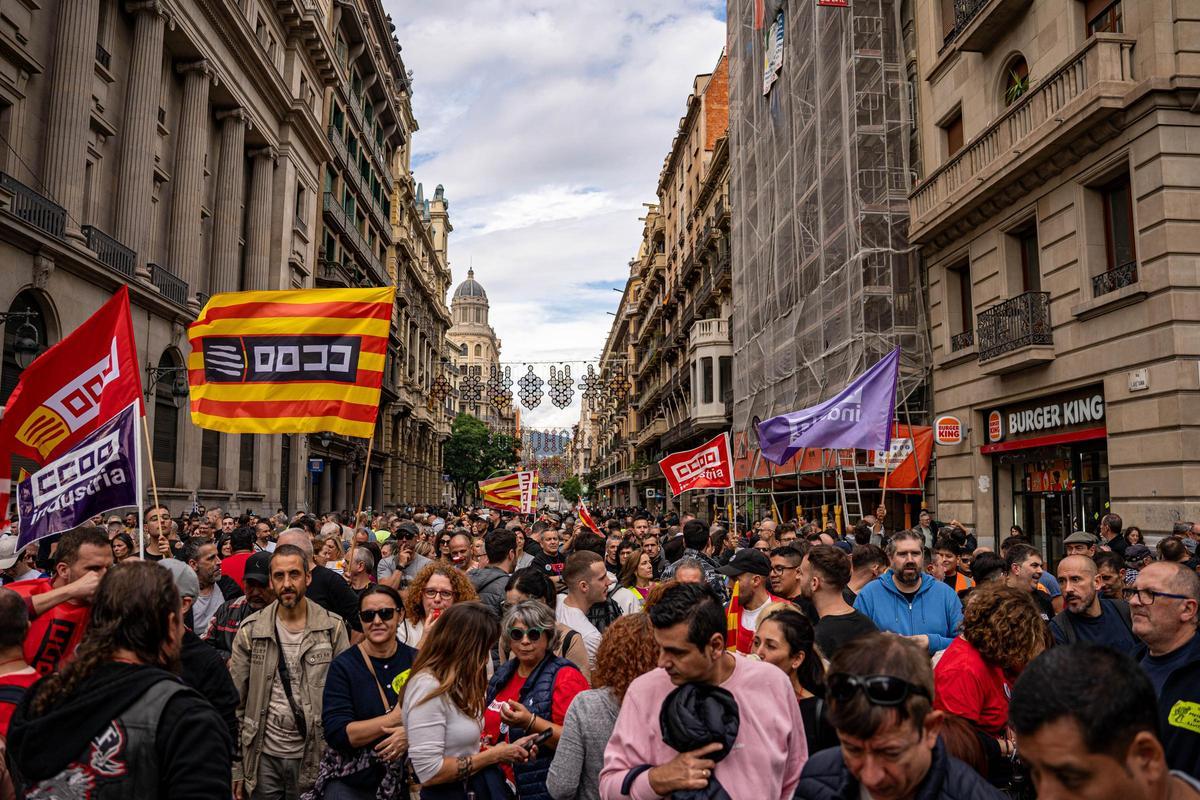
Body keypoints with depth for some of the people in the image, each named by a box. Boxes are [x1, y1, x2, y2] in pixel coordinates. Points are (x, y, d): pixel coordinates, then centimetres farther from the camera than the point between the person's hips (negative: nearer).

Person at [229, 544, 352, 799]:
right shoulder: (250, 630, -1)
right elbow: (235, 704, 2)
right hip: (264, 757, 1)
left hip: (315, 757, 0)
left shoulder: (333, 628, -3)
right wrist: (235, 767, 0)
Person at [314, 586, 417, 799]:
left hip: (404, 779, 3)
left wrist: (411, 733, -22)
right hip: (349, 783, -2)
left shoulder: (417, 661, -3)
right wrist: (397, 717, -24)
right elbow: (336, 733, -19)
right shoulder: (343, 666, -11)